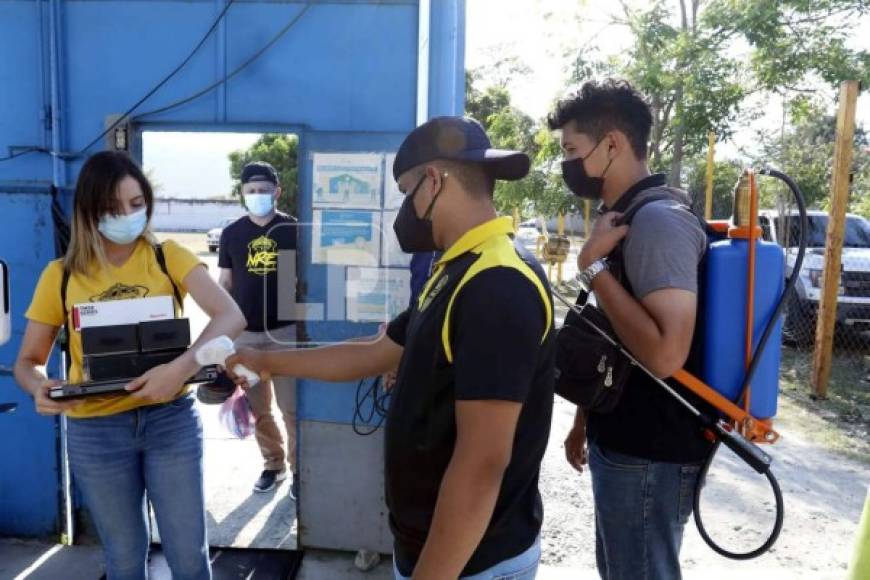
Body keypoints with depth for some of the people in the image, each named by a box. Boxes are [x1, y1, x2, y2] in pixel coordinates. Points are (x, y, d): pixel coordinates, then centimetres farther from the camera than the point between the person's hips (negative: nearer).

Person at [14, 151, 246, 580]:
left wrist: (182, 368, -30)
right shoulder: (61, 275, 1)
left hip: (171, 420, -1)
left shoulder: (167, 256, -3)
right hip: (95, 431, 1)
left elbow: (231, 317, -15)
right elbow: (27, 361, 8)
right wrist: (39, 388, -16)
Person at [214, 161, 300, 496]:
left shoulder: (293, 230, -3)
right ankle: (273, 464, 29)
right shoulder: (231, 234, 4)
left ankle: (299, 468, 18)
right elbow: (225, 285, 9)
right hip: (245, 334, 3)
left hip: (286, 332, -3)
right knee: (258, 408, 12)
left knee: (292, 408, 1)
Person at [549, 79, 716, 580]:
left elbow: (664, 354, -32)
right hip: (625, 441, 9)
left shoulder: (658, 220, -21)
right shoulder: (629, 217, 10)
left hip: (651, 455, -9)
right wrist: (586, 421, 19)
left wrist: (594, 264, -25)